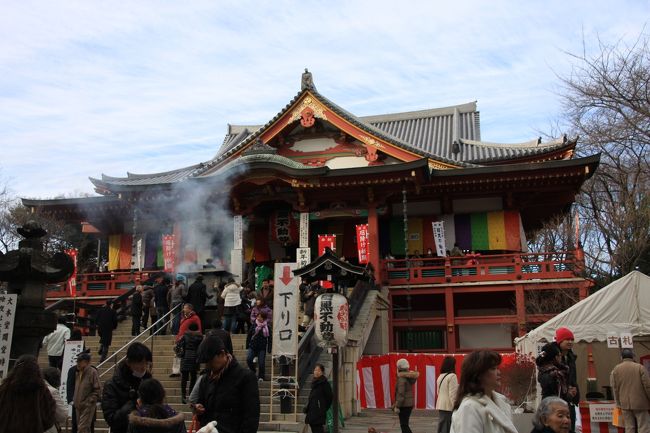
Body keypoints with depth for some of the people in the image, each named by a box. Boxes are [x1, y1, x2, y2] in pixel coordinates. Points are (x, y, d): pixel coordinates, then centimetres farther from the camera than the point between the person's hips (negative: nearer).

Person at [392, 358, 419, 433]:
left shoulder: (401, 378, -17)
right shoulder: (409, 377, 8)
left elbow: (401, 394, -20)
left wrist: (397, 406, -17)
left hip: (404, 405, -9)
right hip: (410, 403, 9)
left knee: (404, 425, -2)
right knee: (404, 424, 17)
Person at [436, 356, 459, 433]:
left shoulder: (440, 376, 12)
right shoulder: (452, 376, -12)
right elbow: (453, 394, -15)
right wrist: (455, 407, -11)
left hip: (440, 406, 8)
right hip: (448, 406, -8)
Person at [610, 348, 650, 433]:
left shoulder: (615, 369, 5)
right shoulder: (640, 367, -5)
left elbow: (614, 388, 4)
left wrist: (618, 402, 11)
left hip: (625, 403, 3)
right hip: (639, 402, -3)